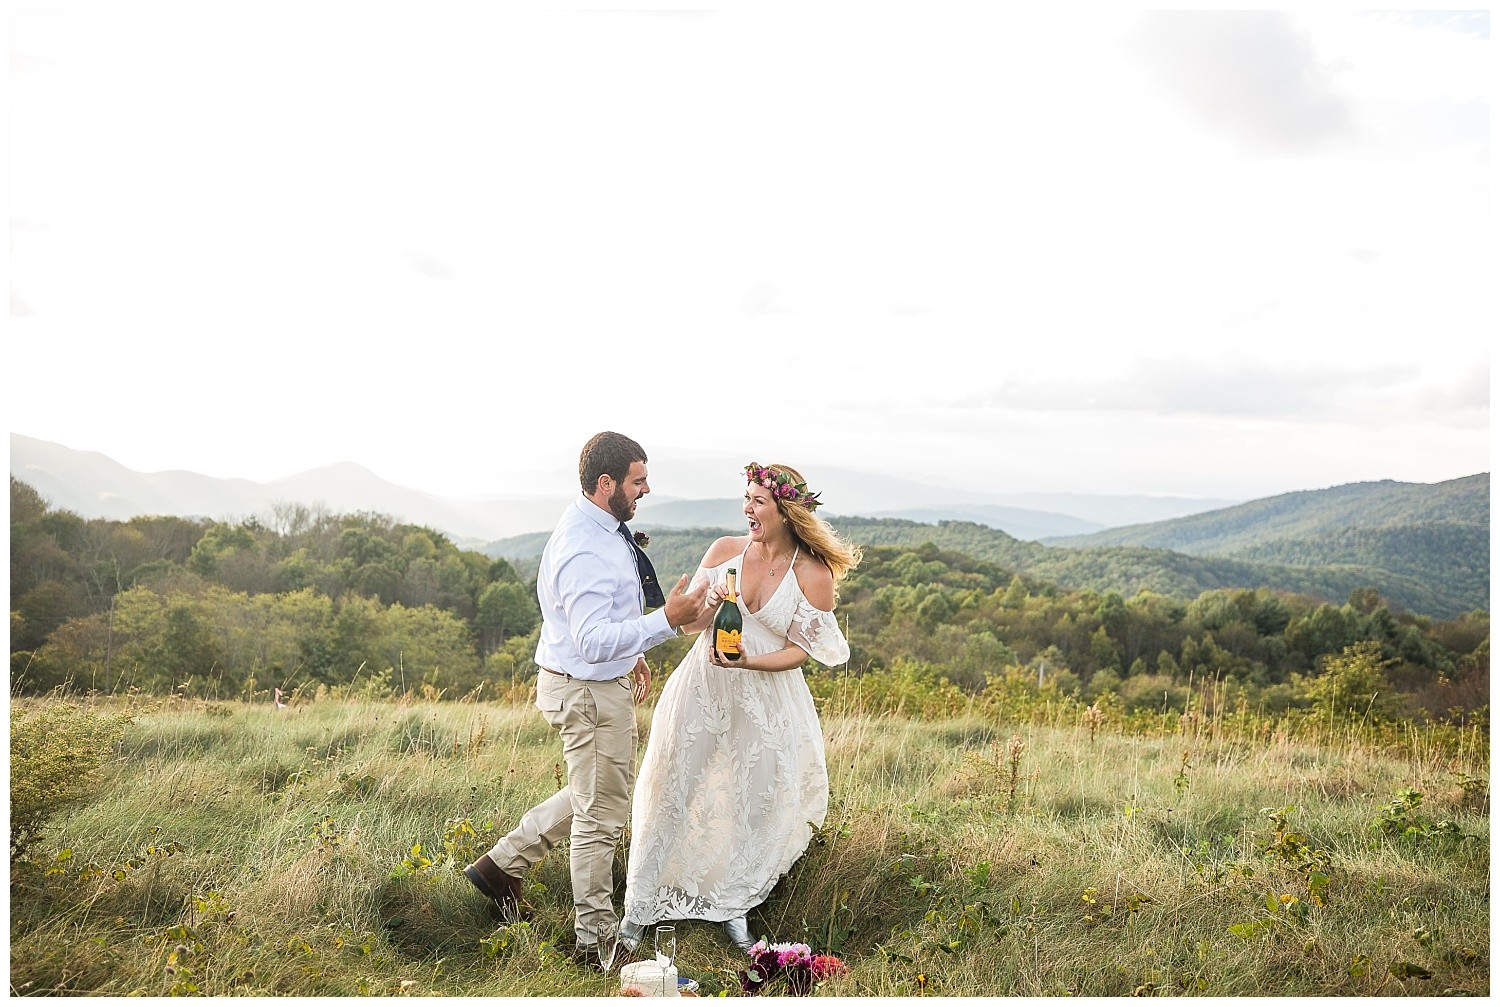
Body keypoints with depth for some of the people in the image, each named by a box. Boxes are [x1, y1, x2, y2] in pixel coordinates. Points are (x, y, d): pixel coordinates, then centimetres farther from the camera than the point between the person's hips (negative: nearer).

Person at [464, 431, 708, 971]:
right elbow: (594, 643, -35)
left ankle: (502, 863, 33)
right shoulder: (584, 552, -29)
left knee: (596, 794, 26)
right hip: (588, 691, -10)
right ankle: (595, 934, 24)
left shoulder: (597, 528, 4)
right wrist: (666, 620, -38)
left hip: (602, 683, 10)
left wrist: (629, 653, 25)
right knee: (601, 812, 6)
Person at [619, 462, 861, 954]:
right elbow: (688, 622, 2)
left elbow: (800, 651, -6)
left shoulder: (813, 574, -9)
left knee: (757, 803, 7)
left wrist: (748, 662, -21)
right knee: (671, 790, 3)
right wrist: (711, 604, -20)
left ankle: (734, 908, 27)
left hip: (767, 700, -1)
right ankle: (639, 907, 14)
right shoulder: (726, 550, -4)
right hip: (703, 688, 1)